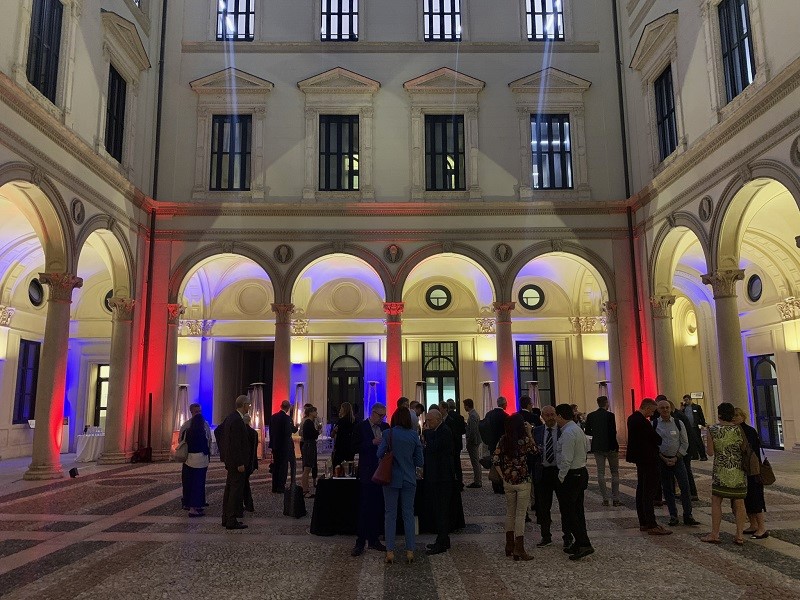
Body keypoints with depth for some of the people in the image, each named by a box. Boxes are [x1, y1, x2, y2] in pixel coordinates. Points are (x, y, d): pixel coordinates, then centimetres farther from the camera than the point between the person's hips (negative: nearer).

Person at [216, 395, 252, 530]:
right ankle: (232, 521, 0)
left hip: (230, 459, 11)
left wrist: (223, 451, 21)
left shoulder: (231, 417, 9)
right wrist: (240, 463, -21)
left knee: (229, 488, 16)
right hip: (236, 460, -11)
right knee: (236, 489, -5)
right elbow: (236, 444, -24)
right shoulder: (237, 420, -21)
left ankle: (226, 518, 24)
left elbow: (218, 431, 20)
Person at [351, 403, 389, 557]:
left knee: (377, 508, 11)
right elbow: (355, 448, -10)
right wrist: (372, 442, -21)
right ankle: (360, 542, 6)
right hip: (367, 473, -5)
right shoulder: (361, 427, -6)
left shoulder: (385, 427, 8)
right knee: (364, 508, -1)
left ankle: (373, 540, 22)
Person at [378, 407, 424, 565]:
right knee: (408, 514, 10)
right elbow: (420, 461, -1)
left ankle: (390, 552, 9)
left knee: (390, 514, 7)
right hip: (409, 480, 1)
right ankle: (410, 552, 12)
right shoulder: (414, 435, -5)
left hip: (392, 479, -1)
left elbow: (380, 454, -6)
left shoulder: (388, 434, -10)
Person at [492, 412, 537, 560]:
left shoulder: (503, 439, -4)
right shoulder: (525, 439, -15)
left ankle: (509, 545, 27)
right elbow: (534, 450, 4)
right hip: (523, 481, -4)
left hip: (508, 481, 4)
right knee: (520, 514, 3)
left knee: (510, 513, 17)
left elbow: (495, 460, -6)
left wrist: (503, 475, 5)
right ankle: (519, 550, 6)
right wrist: (529, 433, 4)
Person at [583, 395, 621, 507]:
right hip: (610, 447, -3)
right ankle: (615, 499, 8)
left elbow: (587, 431, 2)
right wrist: (615, 446, -7)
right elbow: (613, 432, -16)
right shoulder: (610, 415, -12)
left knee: (601, 473, 7)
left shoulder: (590, 416, 0)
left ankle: (605, 499, 8)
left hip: (597, 447, 3)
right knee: (615, 473, 8)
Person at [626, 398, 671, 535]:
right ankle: (652, 525, -4)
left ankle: (643, 523, 20)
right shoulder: (642, 421, -22)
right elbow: (656, 438, -17)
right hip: (648, 459, -10)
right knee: (649, 492, -7)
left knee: (641, 490, 13)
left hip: (640, 458, 10)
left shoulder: (632, 418, 9)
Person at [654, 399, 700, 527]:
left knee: (685, 487, -6)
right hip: (662, 460, 0)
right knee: (667, 489, 5)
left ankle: (688, 516, 2)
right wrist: (664, 459, -7)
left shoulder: (678, 423, 0)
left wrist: (676, 458, -5)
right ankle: (673, 516, 14)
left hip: (677, 459, 0)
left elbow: (685, 443, 3)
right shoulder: (654, 425, -2)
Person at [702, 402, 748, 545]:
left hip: (720, 471, -2)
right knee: (739, 503, 7)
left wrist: (706, 442, 12)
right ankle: (739, 536, 10)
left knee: (716, 501, 5)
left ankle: (714, 534, 5)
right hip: (738, 471, 2)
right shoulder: (738, 429, -3)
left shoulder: (713, 430, -8)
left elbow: (710, 452, -6)